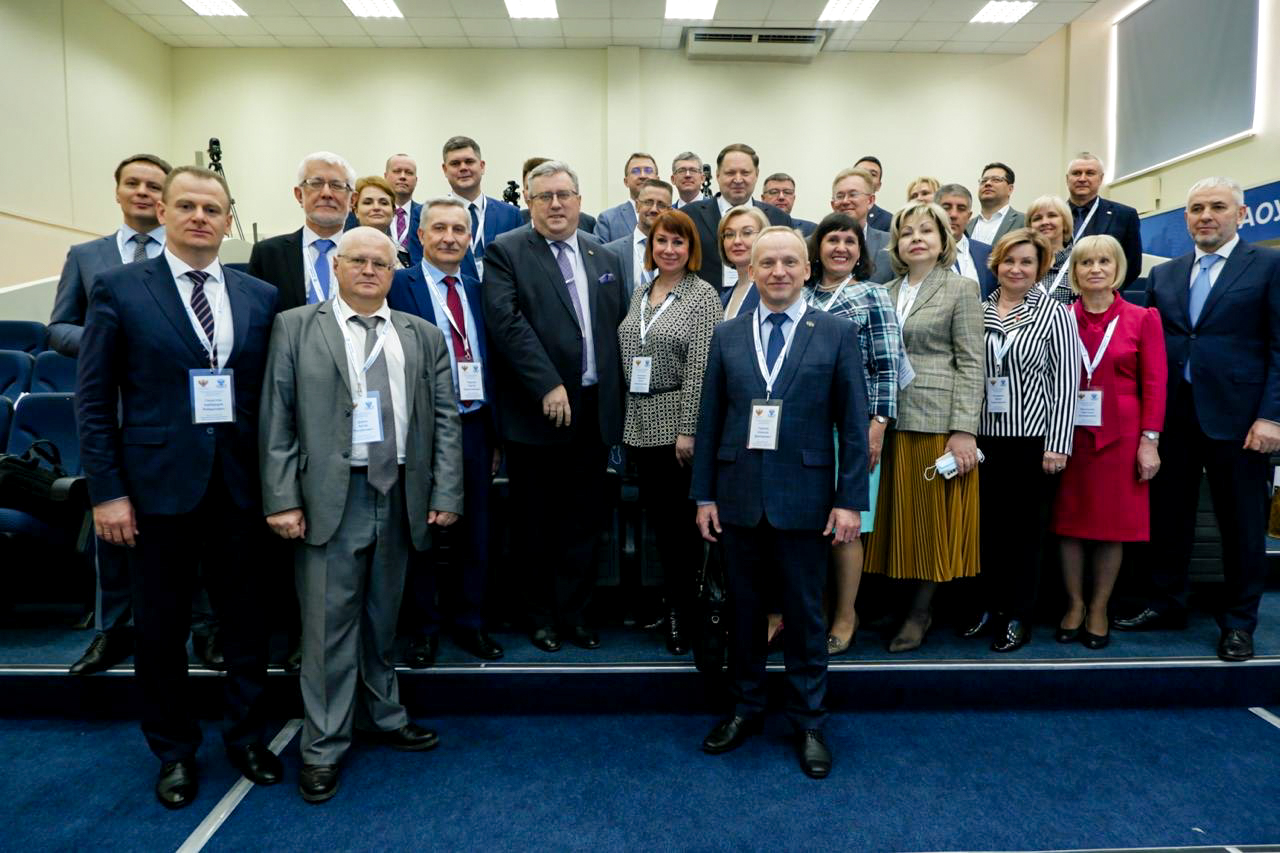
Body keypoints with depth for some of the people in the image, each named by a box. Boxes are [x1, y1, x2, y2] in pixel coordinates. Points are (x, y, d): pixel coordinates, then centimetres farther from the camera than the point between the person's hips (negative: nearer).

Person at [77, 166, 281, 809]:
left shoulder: (260, 296, 6)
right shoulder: (118, 289, -1)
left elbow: (273, 393, 6)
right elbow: (93, 399, -2)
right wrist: (107, 491, -6)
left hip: (241, 485, 2)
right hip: (158, 484, -1)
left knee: (246, 619, 12)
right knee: (161, 628, 12)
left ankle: (247, 734, 32)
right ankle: (175, 751, 32)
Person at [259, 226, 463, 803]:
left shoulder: (424, 337, 11)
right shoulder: (295, 327, 4)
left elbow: (445, 418, 7)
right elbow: (276, 419, -2)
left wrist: (446, 493, -1)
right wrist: (282, 498, -9)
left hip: (401, 496, 3)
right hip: (329, 497, -3)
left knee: (383, 620, 16)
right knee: (329, 623, 2)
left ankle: (383, 718, 34)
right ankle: (323, 747, 18)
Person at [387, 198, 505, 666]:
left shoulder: (478, 290, 11)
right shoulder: (398, 286, -4)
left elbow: (490, 362, 11)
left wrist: (495, 433, 10)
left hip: (474, 428, 5)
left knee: (474, 533, 13)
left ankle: (469, 624, 28)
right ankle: (422, 629, 25)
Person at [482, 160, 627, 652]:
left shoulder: (604, 258, 14)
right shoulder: (506, 252, -1)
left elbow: (618, 329, 13)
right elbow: (505, 320, -14)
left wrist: (615, 399, 5)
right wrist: (547, 385, -21)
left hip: (594, 411, 4)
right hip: (537, 410, -4)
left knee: (584, 521, 10)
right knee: (538, 524, 8)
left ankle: (574, 612, 24)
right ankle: (542, 615, 24)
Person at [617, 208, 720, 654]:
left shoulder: (703, 296, -6)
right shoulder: (640, 293, 14)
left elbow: (700, 368, -13)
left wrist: (688, 430, -18)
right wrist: (627, 417, 11)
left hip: (677, 425, -6)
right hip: (640, 424, 6)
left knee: (679, 521, 1)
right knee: (658, 518, 11)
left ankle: (680, 612, 14)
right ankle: (673, 599, 25)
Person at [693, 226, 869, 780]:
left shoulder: (837, 333, 0)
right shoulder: (727, 335, 6)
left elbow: (853, 424, -2)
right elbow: (710, 419, 6)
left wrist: (850, 500, -7)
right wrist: (704, 494, 3)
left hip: (804, 497, -2)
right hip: (739, 496, 2)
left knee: (805, 614, 9)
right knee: (744, 609, 14)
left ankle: (808, 722, 27)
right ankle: (746, 709, 32)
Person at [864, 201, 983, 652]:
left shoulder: (961, 288, 1)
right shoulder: (887, 293, 14)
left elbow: (970, 363, -5)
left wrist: (964, 430, -13)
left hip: (939, 419, -4)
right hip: (893, 420, 4)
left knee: (933, 515, 2)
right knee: (900, 515, 8)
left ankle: (921, 611, 15)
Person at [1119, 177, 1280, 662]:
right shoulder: (1163, 275, 12)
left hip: (1235, 417, -3)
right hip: (1171, 416, 4)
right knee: (1168, 514, 11)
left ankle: (1239, 621, 21)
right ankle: (1166, 604, 26)